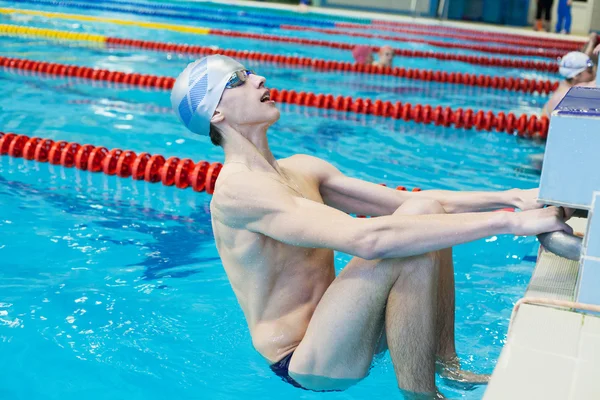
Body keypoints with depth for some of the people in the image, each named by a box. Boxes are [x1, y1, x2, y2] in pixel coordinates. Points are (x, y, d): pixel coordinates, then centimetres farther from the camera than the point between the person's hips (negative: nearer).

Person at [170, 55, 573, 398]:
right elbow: (367, 239, -33)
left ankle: (446, 364, 3)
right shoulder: (237, 188, -20)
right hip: (304, 364, -8)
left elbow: (403, 201, 6)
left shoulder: (301, 170, 8)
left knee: (429, 207, -1)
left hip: (333, 331, 8)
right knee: (414, 230, -24)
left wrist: (509, 196, -7)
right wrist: (509, 221, -32)